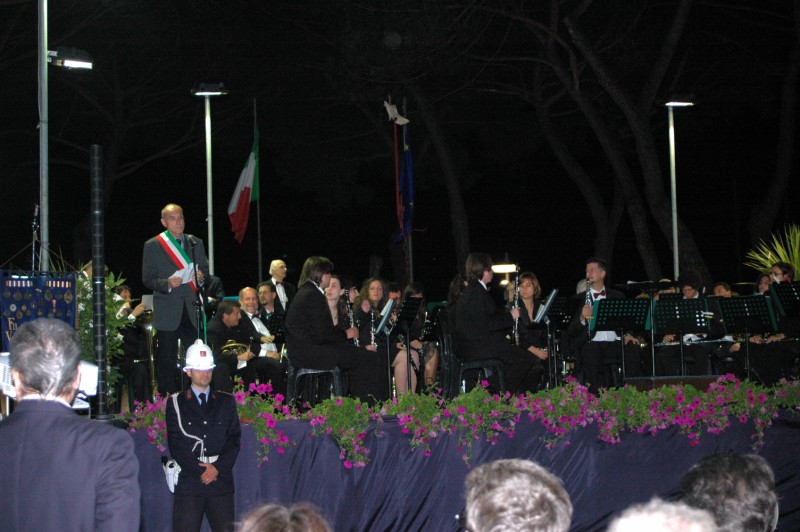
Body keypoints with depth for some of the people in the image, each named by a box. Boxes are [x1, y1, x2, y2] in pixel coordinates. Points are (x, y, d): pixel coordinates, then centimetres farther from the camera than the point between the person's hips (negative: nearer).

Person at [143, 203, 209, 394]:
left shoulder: (196, 243, 14)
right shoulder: (152, 246, 3)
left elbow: (205, 270, 19)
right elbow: (147, 278, 0)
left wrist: (201, 277, -5)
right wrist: (167, 284, -18)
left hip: (192, 310, 3)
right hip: (168, 312, -3)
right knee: (167, 362, 0)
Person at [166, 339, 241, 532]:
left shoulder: (226, 402, 14)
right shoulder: (176, 403, 7)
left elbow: (234, 439, 6)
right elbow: (176, 445, -1)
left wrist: (218, 468, -8)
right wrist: (201, 470, -9)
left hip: (221, 481, 2)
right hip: (189, 482, -2)